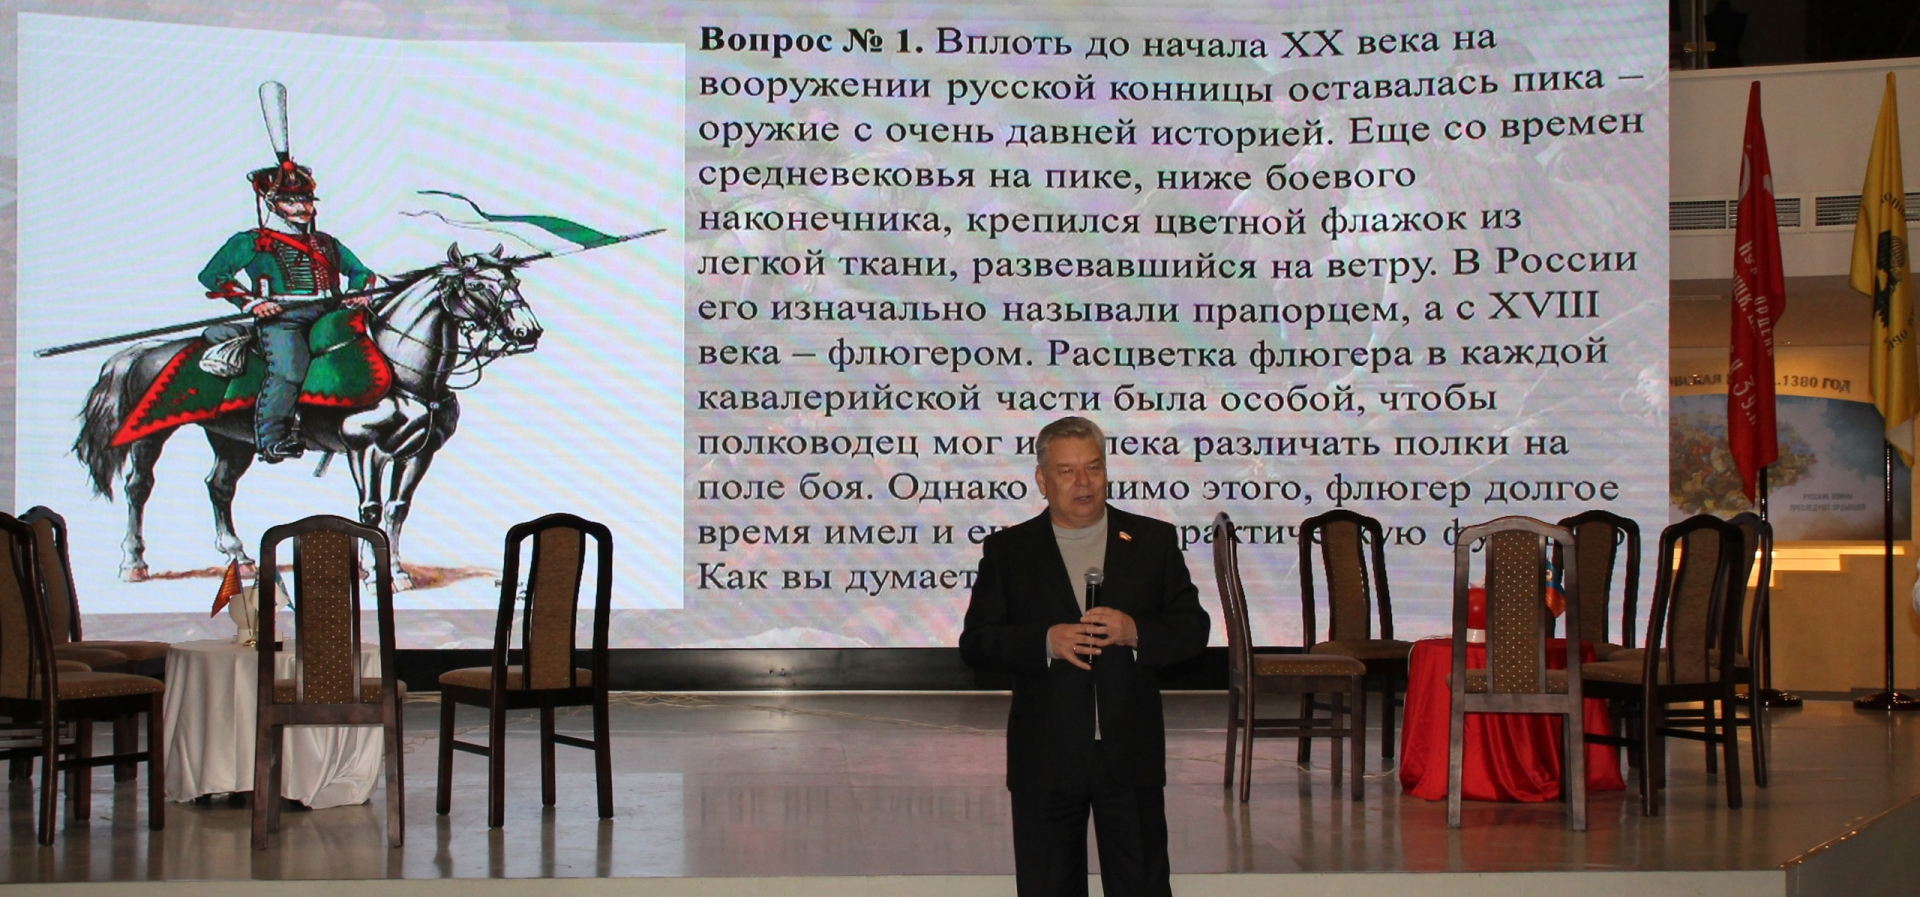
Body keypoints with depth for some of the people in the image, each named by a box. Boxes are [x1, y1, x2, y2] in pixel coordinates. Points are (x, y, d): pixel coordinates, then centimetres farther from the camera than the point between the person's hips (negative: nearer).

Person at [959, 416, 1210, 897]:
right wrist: (1047, 641, -17)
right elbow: (975, 643, -1)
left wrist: (1135, 632, -15)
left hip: (1132, 755, 0)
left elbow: (1193, 628, 5)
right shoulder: (1008, 550, 5)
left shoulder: (1154, 541, 8)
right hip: (1045, 761, 0)